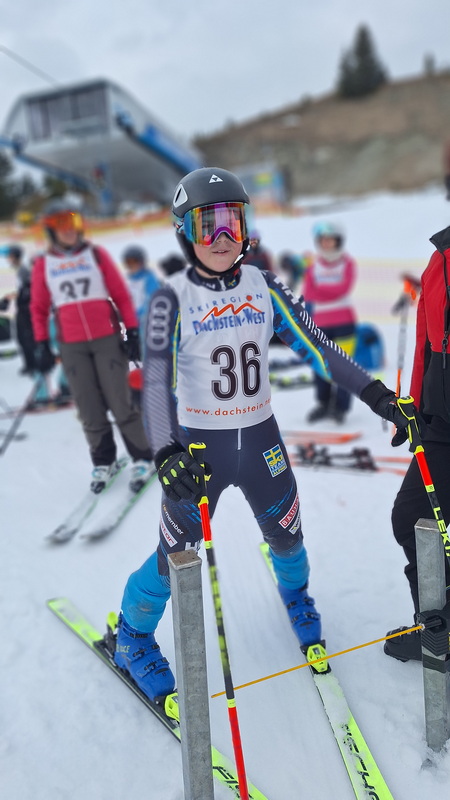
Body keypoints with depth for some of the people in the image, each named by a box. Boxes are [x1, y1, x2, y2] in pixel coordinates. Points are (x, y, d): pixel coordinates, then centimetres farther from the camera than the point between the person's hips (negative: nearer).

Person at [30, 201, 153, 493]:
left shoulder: (96, 254, 3)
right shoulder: (43, 264, 7)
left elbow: (121, 294, 2)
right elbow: (39, 308, 11)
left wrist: (132, 332, -3)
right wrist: (42, 345, 5)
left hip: (108, 339, -1)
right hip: (71, 347, 2)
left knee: (121, 403, -3)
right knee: (90, 410, 4)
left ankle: (142, 459, 11)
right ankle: (103, 462, 21)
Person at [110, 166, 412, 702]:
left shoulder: (264, 287, -2)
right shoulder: (173, 299, -11)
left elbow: (316, 347, -2)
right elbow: (156, 382, -20)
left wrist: (376, 394, -9)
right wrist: (166, 454, -35)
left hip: (260, 437, 4)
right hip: (199, 445, -3)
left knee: (286, 538, 19)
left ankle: (295, 593, 56)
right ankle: (132, 637, 34)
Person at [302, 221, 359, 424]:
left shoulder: (347, 263, 3)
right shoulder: (313, 265, 8)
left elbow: (342, 289, -12)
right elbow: (308, 294, -2)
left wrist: (318, 289, -11)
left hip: (344, 322, -2)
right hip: (320, 322, 3)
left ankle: (341, 406, 7)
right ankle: (323, 403, 21)